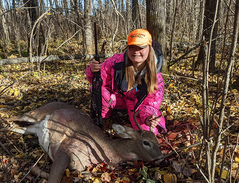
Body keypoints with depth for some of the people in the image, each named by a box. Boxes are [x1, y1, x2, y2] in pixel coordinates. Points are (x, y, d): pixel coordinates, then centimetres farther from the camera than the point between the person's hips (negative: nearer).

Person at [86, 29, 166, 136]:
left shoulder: (155, 77, -25)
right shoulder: (117, 61, -26)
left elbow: (151, 104, -20)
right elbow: (100, 77, -16)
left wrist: (148, 118, -44)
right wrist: (93, 71, -41)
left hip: (138, 103, 1)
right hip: (117, 96, 0)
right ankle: (101, 118, 2)